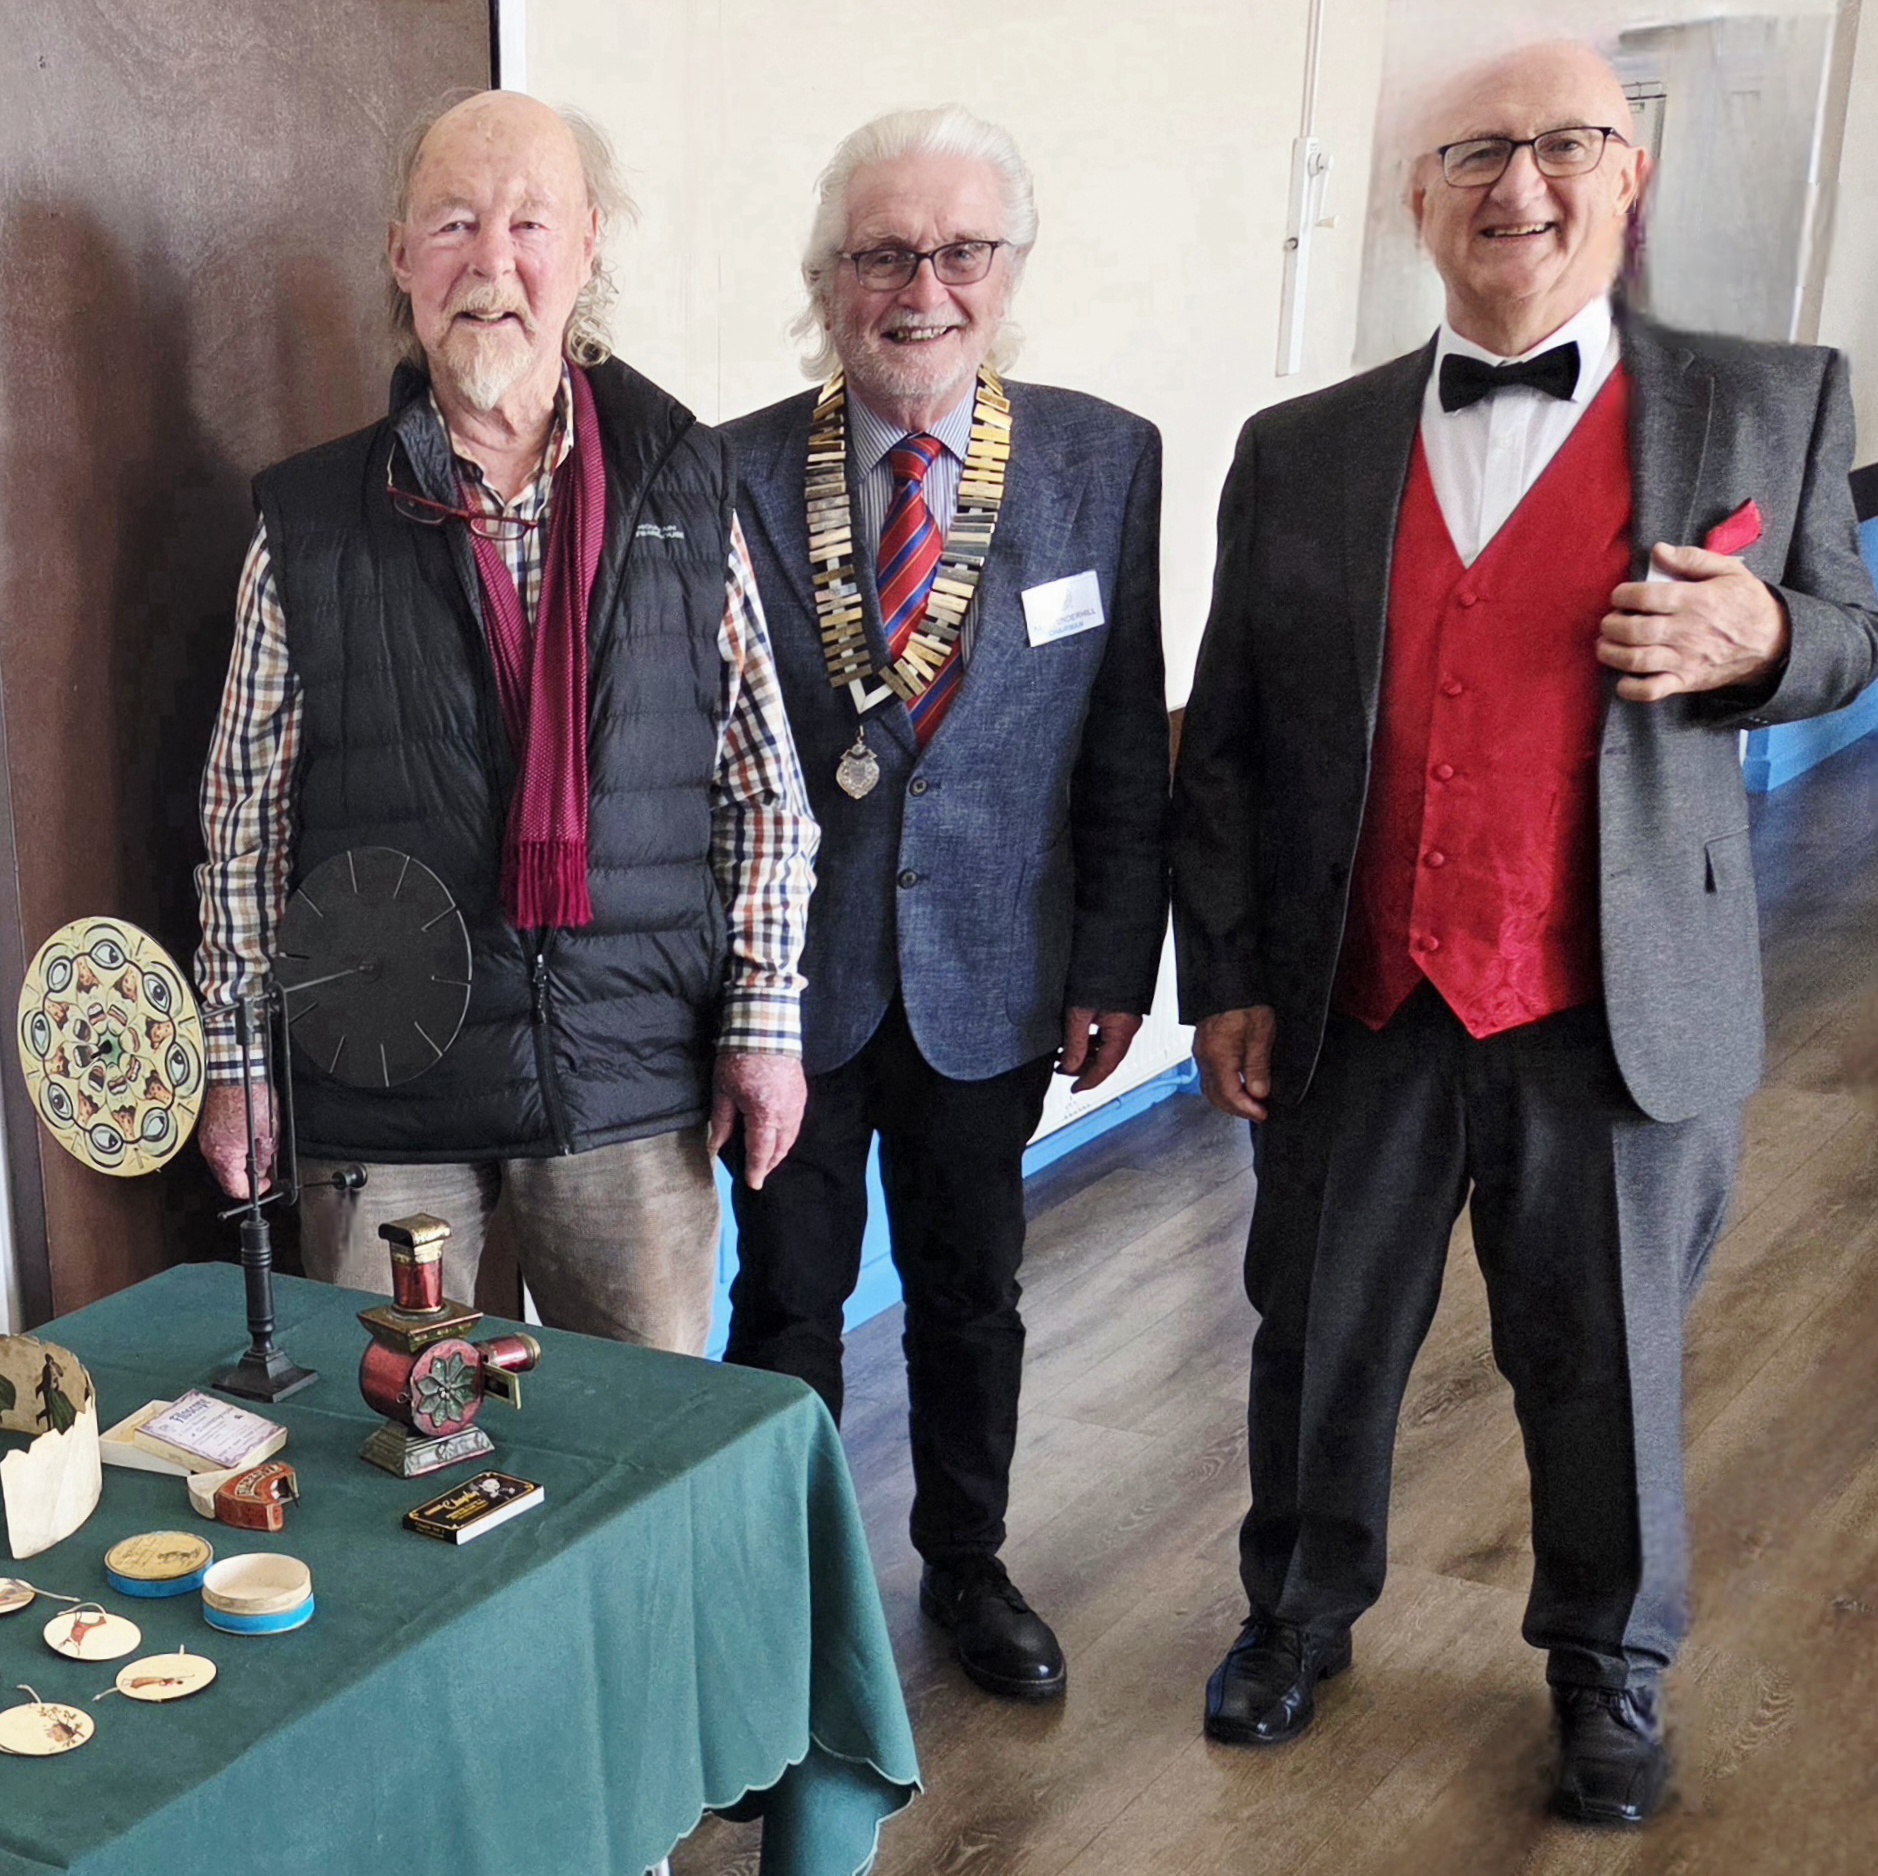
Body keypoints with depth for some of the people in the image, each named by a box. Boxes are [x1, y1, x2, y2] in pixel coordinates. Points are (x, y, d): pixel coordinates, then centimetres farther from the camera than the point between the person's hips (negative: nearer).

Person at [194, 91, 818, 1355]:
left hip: (634, 1082, 1)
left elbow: (768, 784, 4)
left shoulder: (686, 490, 1)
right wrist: (235, 1058, 3)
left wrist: (764, 1016, -1)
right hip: (379, 1102, 0)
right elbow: (246, 815, 4)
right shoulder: (310, 522, -1)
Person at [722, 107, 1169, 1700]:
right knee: (788, 1298, 13)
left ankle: (966, 1565, 40)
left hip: (987, 971, 1)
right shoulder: (732, 475, -9)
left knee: (972, 1294, 17)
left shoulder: (1104, 461, -4)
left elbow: (1125, 739, 0)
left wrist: (1116, 962, -1)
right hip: (787, 971, -1)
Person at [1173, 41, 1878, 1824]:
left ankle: (1608, 1663, 39)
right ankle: (1301, 1608, 43)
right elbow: (1225, 739, 6)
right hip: (1353, 1012, 2)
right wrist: (1222, 979, 3)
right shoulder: (1299, 452, 3)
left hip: (1618, 1012, -1)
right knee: (1320, 1349, 17)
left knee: (1608, 1365, 14)